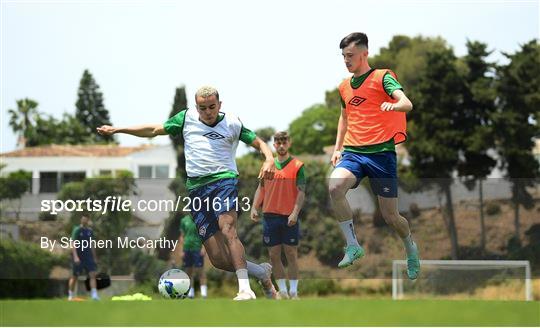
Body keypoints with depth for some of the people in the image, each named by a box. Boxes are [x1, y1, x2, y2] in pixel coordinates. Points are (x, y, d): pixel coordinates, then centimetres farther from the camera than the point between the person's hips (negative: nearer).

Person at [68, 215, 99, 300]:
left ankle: (94, 294, -15)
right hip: (78, 257, -5)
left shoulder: (90, 231, 10)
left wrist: (94, 257, 17)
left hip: (88, 256, 5)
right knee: (74, 276, 4)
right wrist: (75, 257, -24)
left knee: (92, 274, -10)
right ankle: (70, 295, 18)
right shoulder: (77, 230, -7)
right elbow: (73, 244, -14)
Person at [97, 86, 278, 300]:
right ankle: (263, 273, 18)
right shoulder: (186, 118, 13)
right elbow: (154, 130, 20)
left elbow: (259, 143, 11)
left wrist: (269, 160, -10)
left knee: (228, 230, -31)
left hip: (224, 180, -3)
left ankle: (245, 290, -37)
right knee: (218, 259, -4)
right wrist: (117, 130, 18)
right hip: (197, 188, 3)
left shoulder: (232, 123, 7)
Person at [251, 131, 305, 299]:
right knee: (274, 255, 5)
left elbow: (301, 191, -7)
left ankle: (293, 292, 5)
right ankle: (282, 291, 12)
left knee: (291, 255, -1)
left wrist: (295, 213, -17)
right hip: (270, 215, 4)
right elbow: (261, 188, 15)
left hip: (289, 218, -4)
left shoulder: (297, 165, -1)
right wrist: (254, 208, 2)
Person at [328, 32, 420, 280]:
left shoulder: (382, 78, -4)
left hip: (381, 152, -4)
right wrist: (337, 148, 20)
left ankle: (410, 248, 32)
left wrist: (393, 105, -42)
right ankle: (352, 246, -19)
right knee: (334, 187, -28)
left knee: (390, 215, 0)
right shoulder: (345, 86, 14)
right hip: (353, 152, 4)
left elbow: (407, 104, -19)